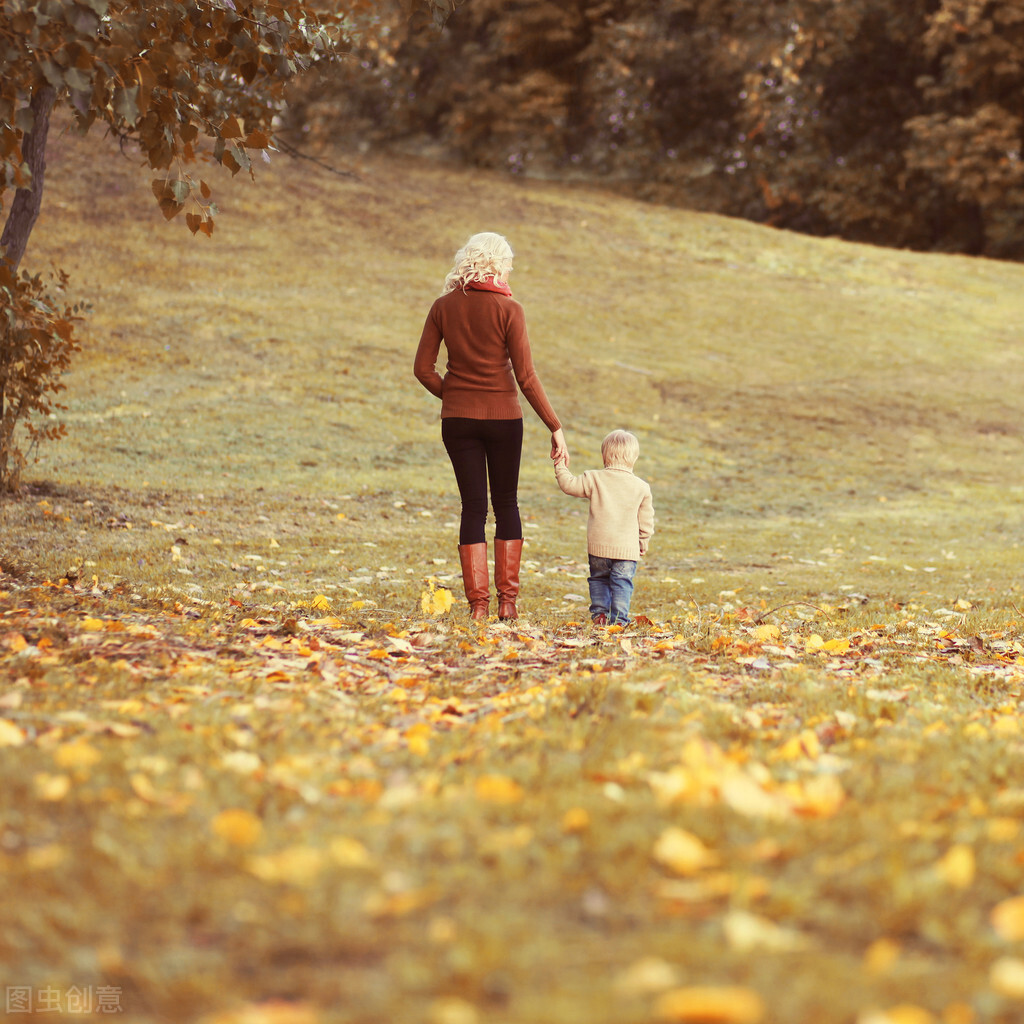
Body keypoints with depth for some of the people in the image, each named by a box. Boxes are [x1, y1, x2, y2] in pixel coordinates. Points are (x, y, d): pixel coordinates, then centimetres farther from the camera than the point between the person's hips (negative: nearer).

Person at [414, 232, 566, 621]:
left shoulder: (444, 307, 0)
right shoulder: (508, 309, -9)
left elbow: (423, 368, 0)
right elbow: (526, 377, -11)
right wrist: (555, 427, -7)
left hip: (458, 418, 2)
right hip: (503, 417, -2)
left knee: (473, 506, 8)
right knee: (506, 503, 13)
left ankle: (478, 602, 1)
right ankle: (507, 600, 8)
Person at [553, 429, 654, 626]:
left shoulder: (594, 479, -5)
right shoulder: (641, 487, 0)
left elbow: (569, 485, 4)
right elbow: (646, 520, 5)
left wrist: (560, 467, 19)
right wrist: (644, 542, 19)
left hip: (598, 545, 1)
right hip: (627, 548, -1)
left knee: (598, 579, 19)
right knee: (622, 583, 3)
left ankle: (599, 614, 15)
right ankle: (618, 619, -4)